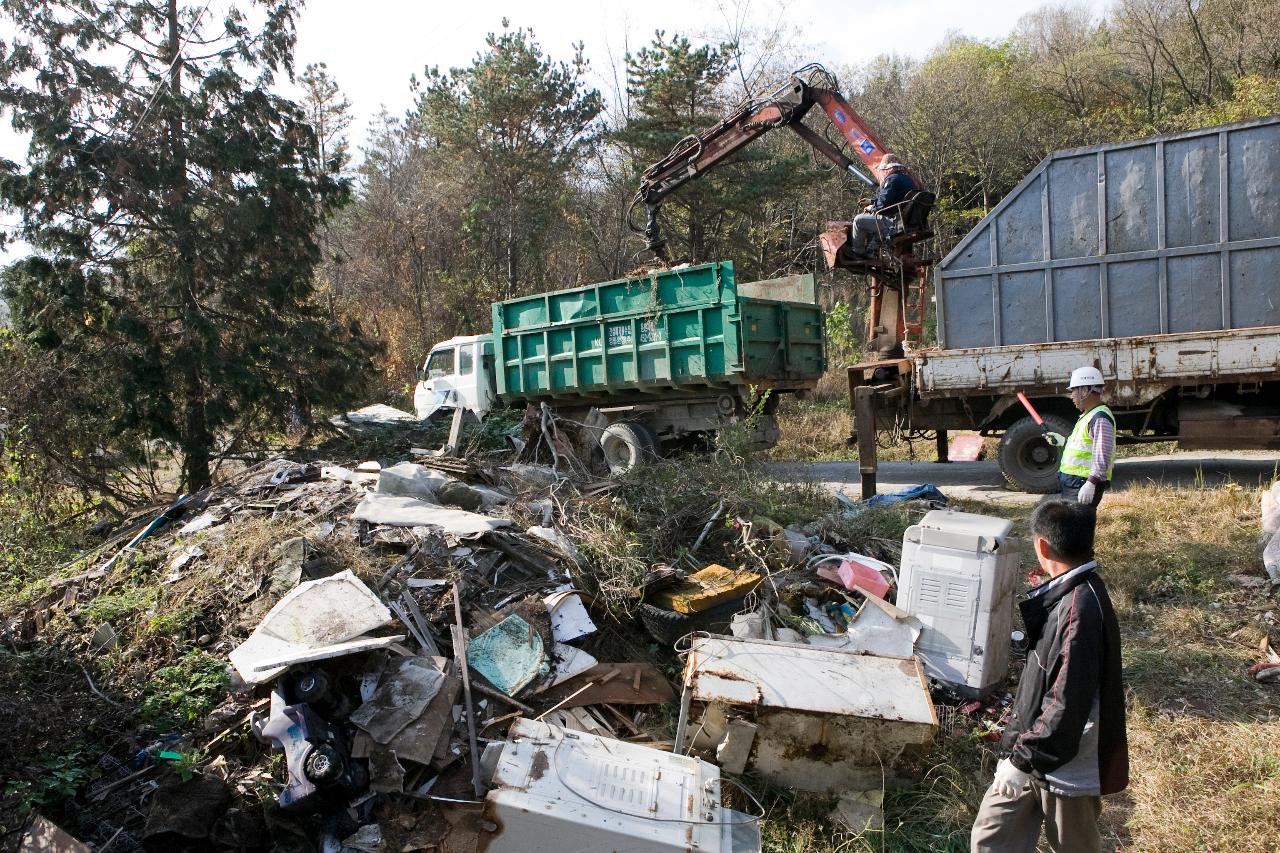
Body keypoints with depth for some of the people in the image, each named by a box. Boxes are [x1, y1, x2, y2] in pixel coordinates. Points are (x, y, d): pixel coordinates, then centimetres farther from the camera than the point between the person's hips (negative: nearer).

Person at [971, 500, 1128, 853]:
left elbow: (1068, 705, -29)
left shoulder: (1081, 610, -28)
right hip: (1034, 750, 8)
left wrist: (1024, 759, -24)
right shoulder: (1067, 594, 3)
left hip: (1065, 766, -8)